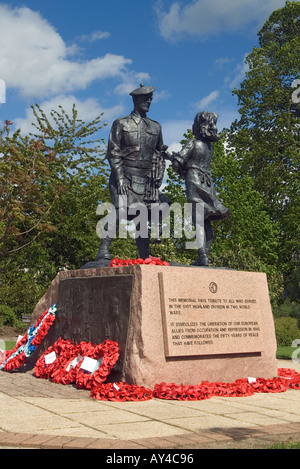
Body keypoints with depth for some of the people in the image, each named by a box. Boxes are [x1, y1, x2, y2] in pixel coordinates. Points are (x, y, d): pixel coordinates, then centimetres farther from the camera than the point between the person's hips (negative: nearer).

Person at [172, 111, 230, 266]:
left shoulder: (192, 143, -8)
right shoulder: (209, 145, 13)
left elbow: (177, 162, -12)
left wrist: (181, 171, 9)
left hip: (194, 180, -7)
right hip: (207, 182, 7)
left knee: (198, 221, -12)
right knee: (206, 222, 8)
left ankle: (202, 257, -19)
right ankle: (205, 255, 8)